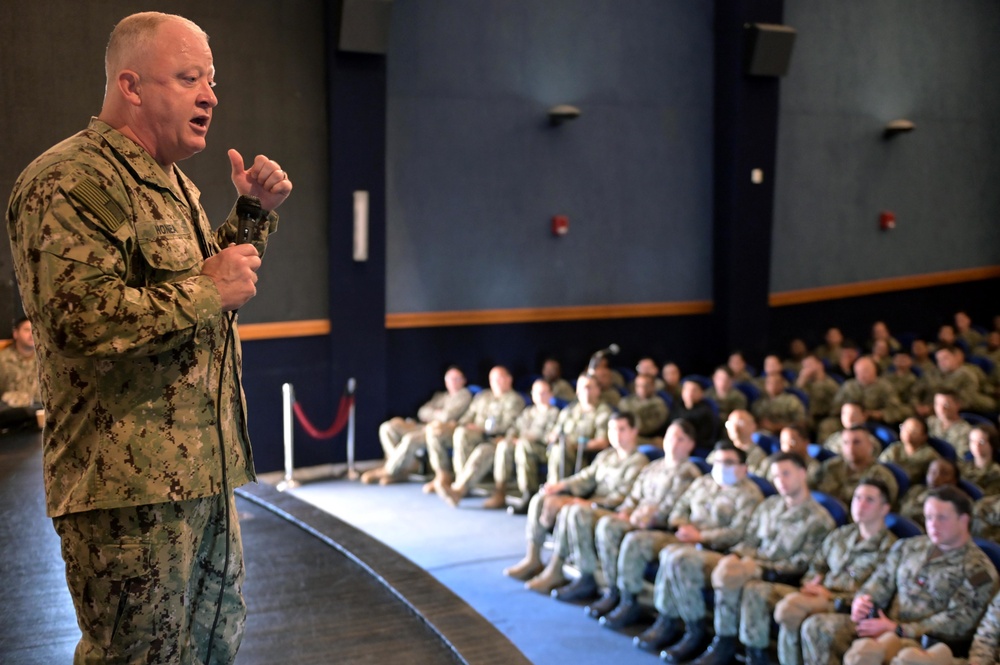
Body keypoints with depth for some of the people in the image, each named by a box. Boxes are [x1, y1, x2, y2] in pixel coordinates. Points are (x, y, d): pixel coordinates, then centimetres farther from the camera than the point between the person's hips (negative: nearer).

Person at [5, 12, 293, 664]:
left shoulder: (174, 184, 18)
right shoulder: (70, 181, -14)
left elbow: (216, 272, 30)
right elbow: (83, 320, -26)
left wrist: (256, 213, 15)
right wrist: (206, 290, -18)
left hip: (207, 470, 10)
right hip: (132, 485, -10)